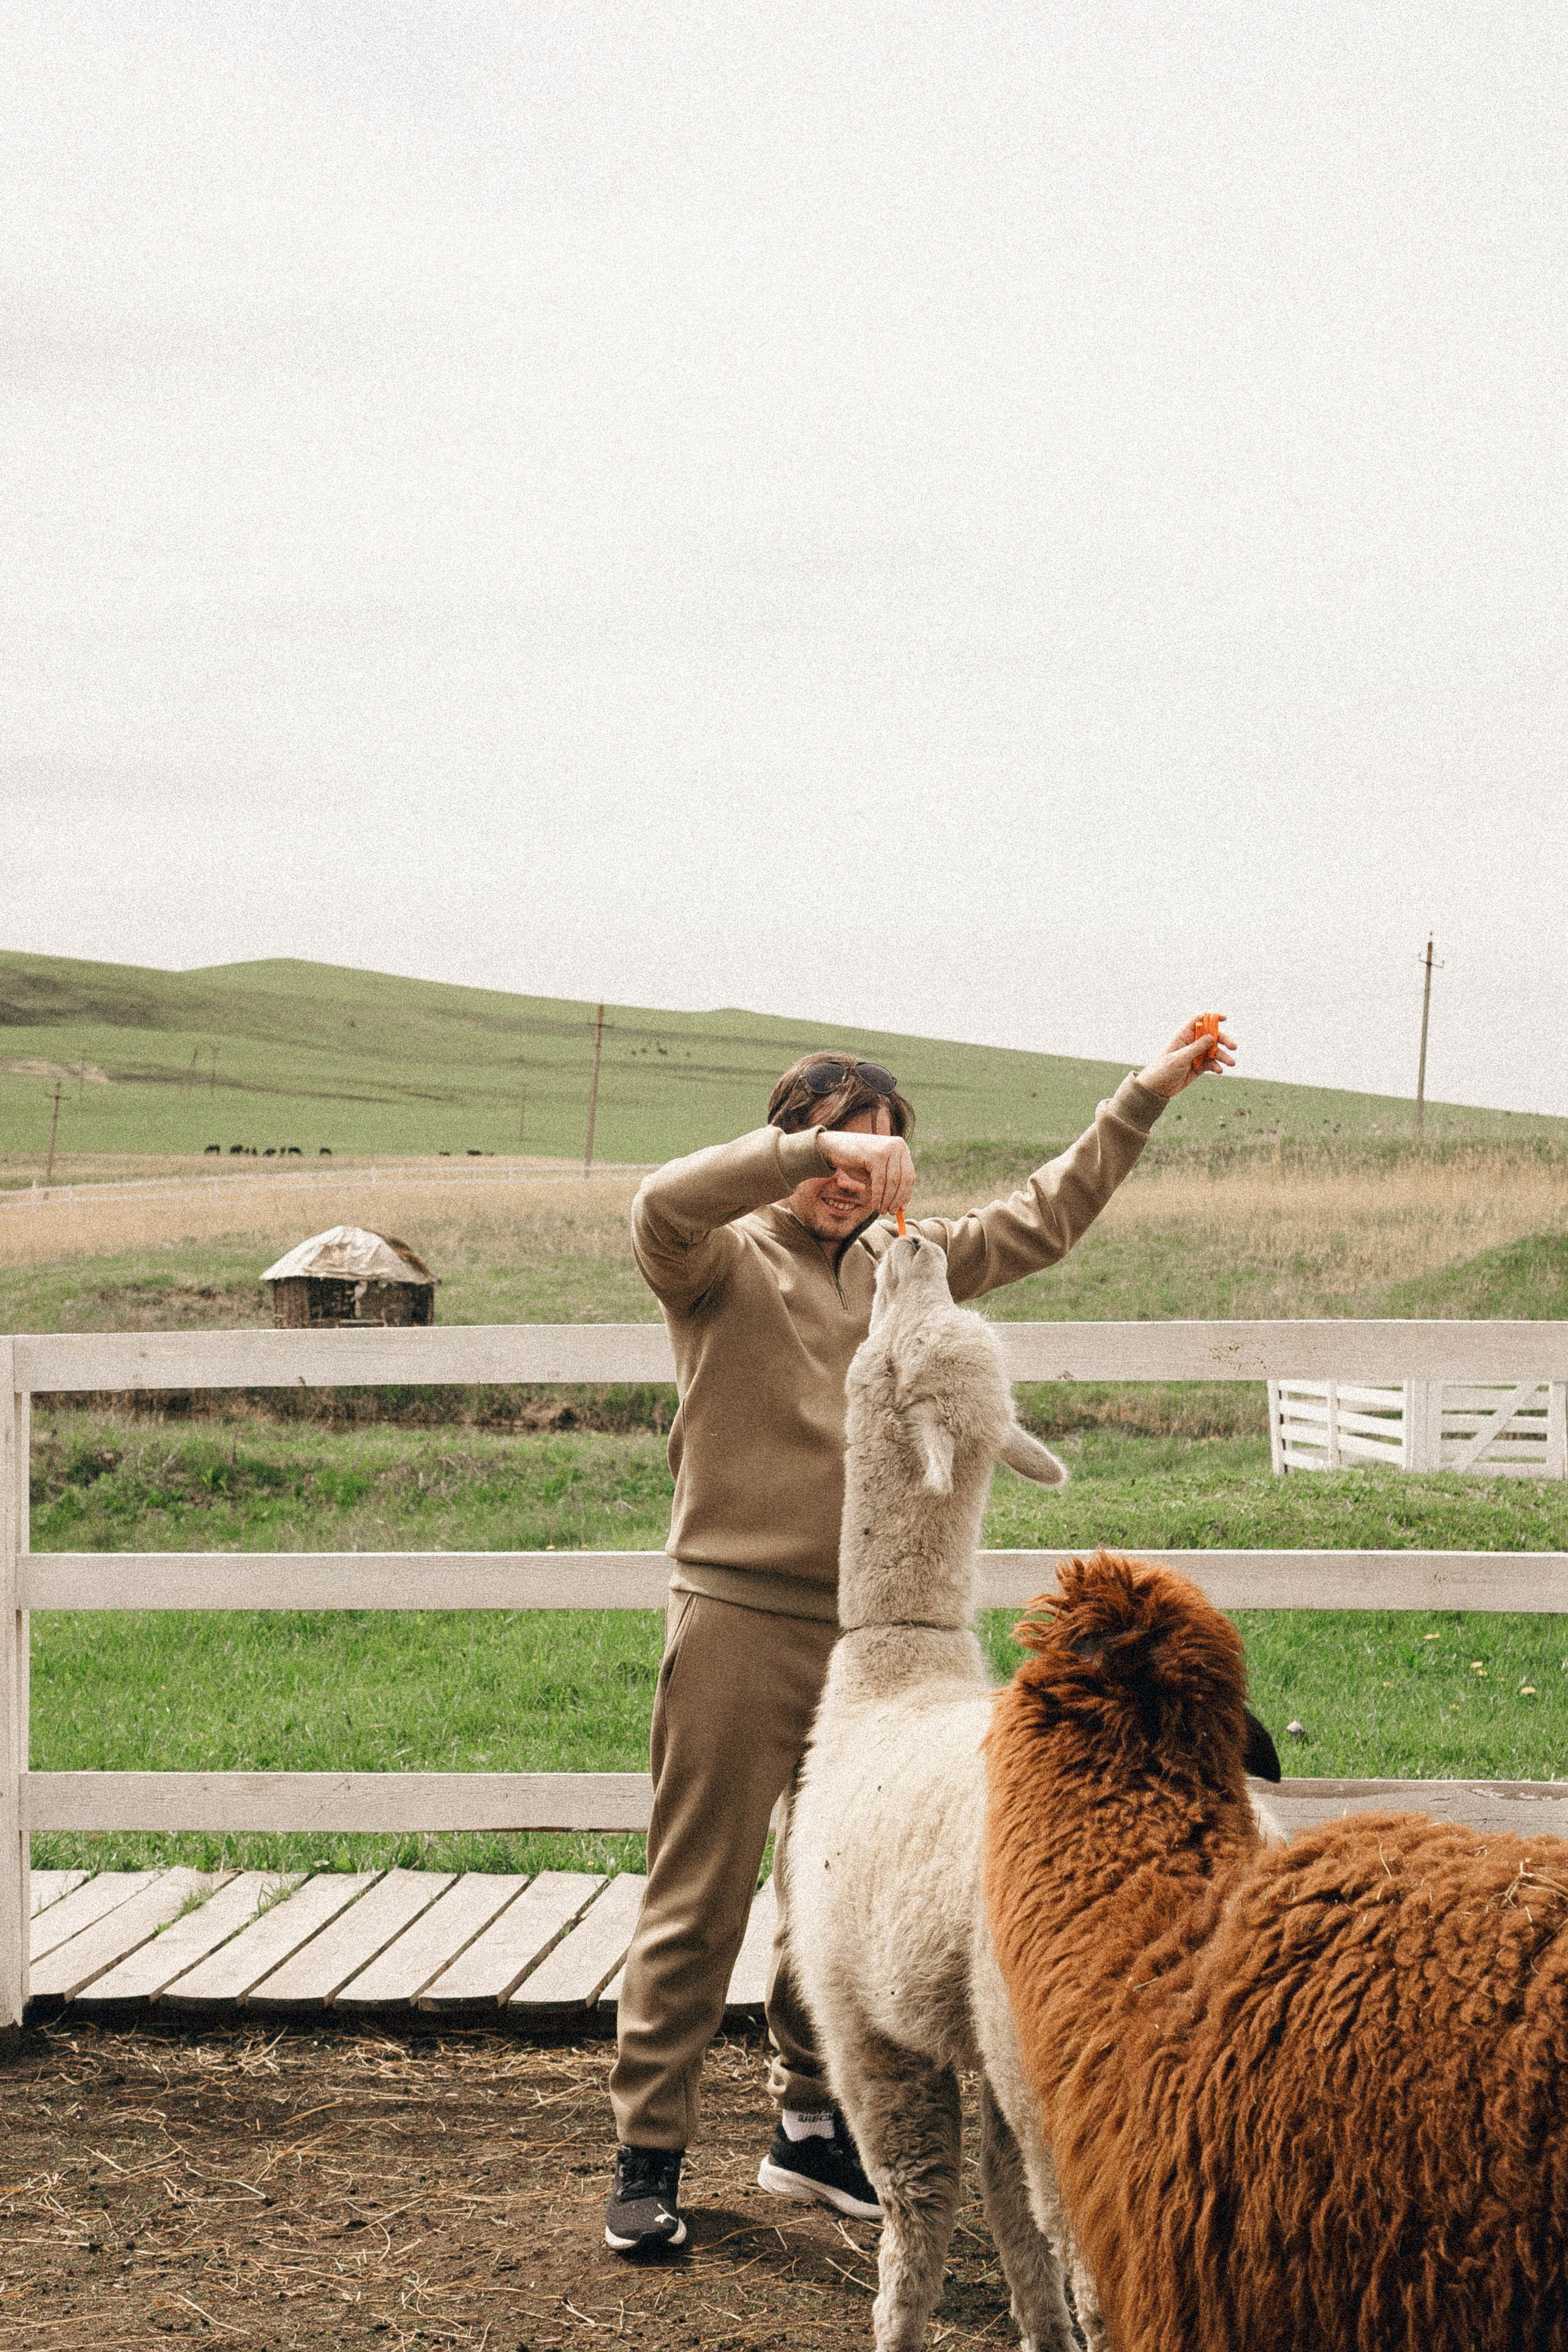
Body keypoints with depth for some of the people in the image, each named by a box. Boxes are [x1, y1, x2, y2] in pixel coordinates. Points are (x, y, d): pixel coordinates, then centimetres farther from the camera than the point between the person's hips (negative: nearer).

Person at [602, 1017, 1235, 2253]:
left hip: (870, 1627, 6)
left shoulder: (903, 1261, 13)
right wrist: (817, 1150, -31)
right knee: (699, 1904, -1)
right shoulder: (724, 1261, -3)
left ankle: (813, 2127, 29)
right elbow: (664, 1203, -25)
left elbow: (1043, 1217, 20)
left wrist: (1146, 1097, 18)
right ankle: (649, 2153, 10)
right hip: (739, 1621, -5)